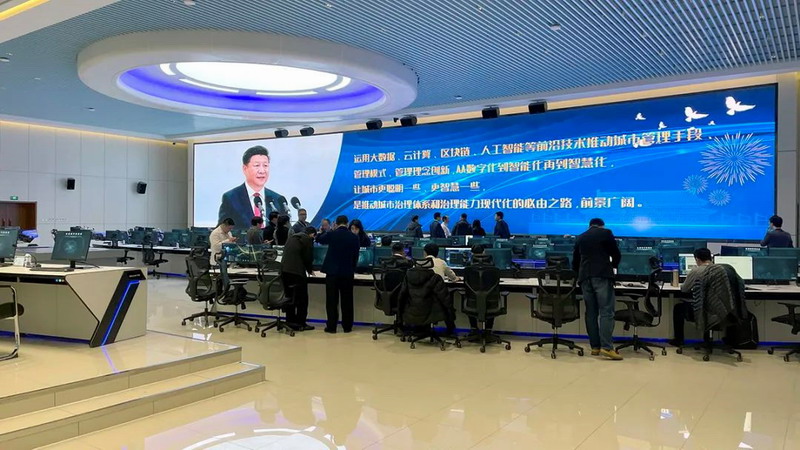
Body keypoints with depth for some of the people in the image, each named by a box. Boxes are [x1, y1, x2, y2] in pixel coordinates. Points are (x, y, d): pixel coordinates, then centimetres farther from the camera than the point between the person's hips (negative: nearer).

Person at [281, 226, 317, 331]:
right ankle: (301, 324, 4)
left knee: (289, 297, 15)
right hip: (297, 272, -7)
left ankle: (290, 322, 18)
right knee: (302, 299, 2)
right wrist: (309, 270, 13)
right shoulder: (308, 239, -2)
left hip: (284, 270, 7)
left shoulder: (292, 237, 20)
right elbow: (308, 257, -6)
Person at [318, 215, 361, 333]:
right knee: (347, 301, 9)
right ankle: (347, 326, 14)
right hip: (348, 273, 1)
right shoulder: (354, 237, -2)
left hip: (332, 271, -1)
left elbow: (320, 241, 17)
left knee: (332, 301, 5)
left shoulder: (331, 234, -6)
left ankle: (331, 326, 5)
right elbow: (356, 256, 6)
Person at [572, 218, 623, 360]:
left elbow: (575, 262, 21)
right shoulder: (606, 233, 8)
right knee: (606, 312, -7)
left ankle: (595, 347, 6)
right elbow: (616, 255, 8)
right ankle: (606, 347, -16)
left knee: (591, 312, 7)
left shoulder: (580, 238, 19)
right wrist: (612, 266, 28)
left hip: (585, 277, 4)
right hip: (602, 276, -4)